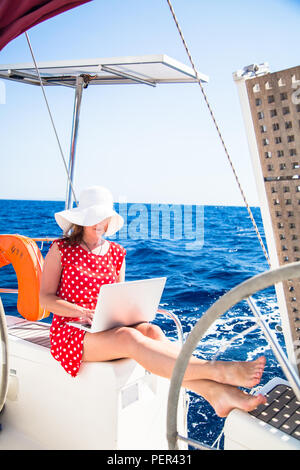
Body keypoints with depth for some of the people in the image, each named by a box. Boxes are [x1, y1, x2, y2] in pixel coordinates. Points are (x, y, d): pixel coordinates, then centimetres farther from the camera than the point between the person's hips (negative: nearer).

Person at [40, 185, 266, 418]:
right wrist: (83, 312, -20)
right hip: (71, 332, -4)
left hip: (110, 327, 5)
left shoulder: (117, 253, 13)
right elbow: (46, 297, -4)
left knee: (152, 331, -30)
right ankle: (218, 370, -49)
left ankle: (213, 391, -45)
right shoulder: (61, 250, 1)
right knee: (129, 337, -35)